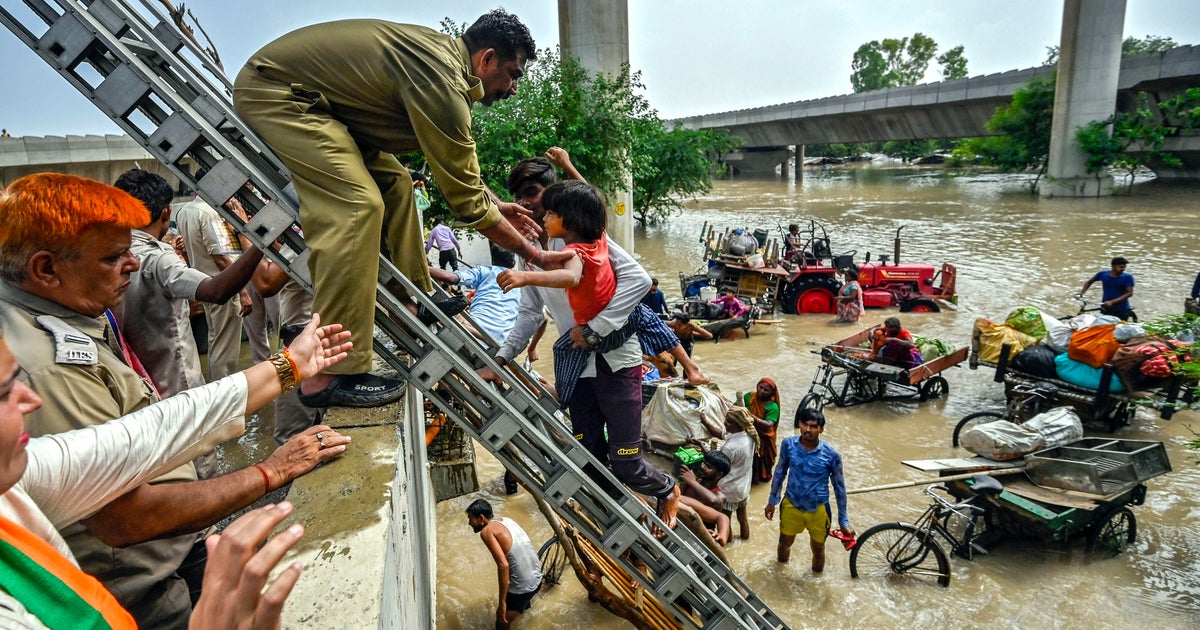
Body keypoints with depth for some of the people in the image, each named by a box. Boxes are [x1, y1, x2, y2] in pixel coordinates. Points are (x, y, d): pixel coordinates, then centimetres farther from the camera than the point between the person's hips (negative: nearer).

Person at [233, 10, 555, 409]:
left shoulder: (439, 52, 7)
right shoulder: (441, 80, -24)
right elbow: (465, 200, -19)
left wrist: (496, 204, 21)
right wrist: (533, 253, -9)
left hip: (308, 98, 11)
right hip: (273, 92, -11)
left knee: (393, 181, 12)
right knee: (356, 206, -24)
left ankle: (416, 301, 19)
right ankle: (331, 376, -24)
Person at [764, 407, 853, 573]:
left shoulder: (832, 455, -23)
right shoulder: (788, 444, -17)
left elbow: (839, 488, -9)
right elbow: (780, 473, -1)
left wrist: (844, 521, -4)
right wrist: (772, 501, 6)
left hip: (818, 510, -2)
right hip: (791, 505, 2)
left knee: (818, 549, 21)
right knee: (784, 542, 24)